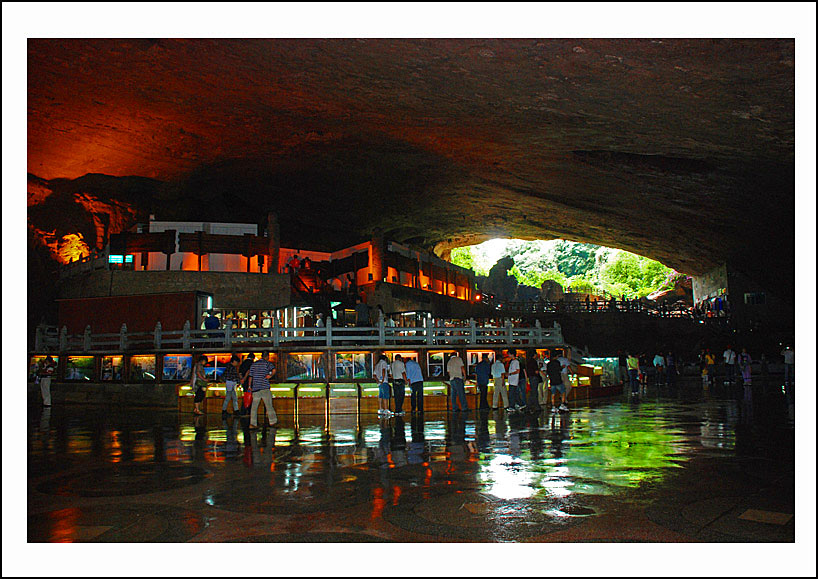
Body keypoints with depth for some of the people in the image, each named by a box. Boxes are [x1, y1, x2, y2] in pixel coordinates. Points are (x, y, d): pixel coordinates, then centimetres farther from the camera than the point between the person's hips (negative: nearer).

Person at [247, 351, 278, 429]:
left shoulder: (254, 364, 13)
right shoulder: (267, 363, 0)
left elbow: (251, 376, 16)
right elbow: (274, 370, -19)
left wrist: (250, 386, 24)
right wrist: (270, 376, -3)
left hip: (255, 388, 4)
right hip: (265, 388, -4)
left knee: (254, 406, 4)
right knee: (269, 405, 5)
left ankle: (253, 423, -3)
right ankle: (272, 421, 10)